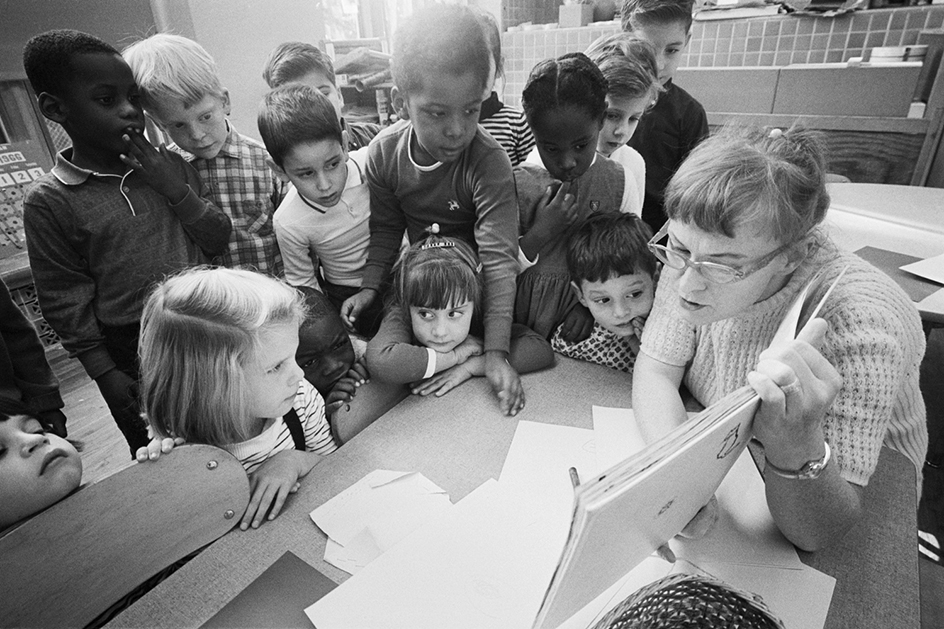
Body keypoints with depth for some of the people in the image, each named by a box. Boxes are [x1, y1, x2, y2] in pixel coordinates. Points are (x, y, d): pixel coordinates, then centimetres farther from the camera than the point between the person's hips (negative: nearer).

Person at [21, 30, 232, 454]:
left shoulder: (170, 165, 0)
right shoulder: (49, 201, -9)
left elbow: (218, 242, 0)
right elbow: (65, 302, -6)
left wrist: (177, 191, -15)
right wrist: (107, 375, -7)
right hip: (137, 357, -2)